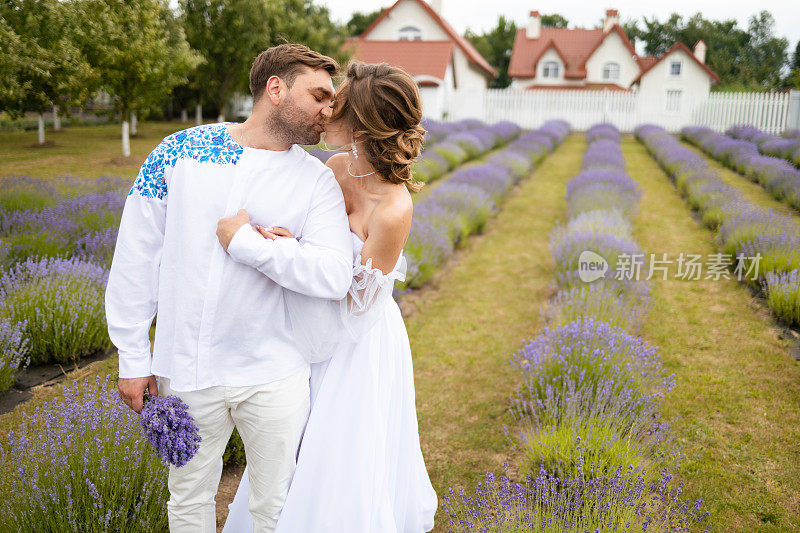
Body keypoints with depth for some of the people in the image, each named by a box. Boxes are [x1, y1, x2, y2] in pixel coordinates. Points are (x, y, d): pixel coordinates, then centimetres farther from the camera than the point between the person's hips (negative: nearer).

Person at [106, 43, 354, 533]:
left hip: (274, 376, 0)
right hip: (184, 369, 1)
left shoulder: (317, 181, -3)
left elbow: (334, 277, -16)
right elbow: (136, 255, 1)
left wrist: (246, 243, -17)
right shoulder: (181, 150, -2)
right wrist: (133, 357, 0)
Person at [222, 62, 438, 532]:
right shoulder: (339, 167, -7)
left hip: (359, 345, -7)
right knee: (291, 460, 24)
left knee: (345, 471, 10)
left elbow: (356, 302, -19)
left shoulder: (393, 210, -29)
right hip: (318, 336, 7)